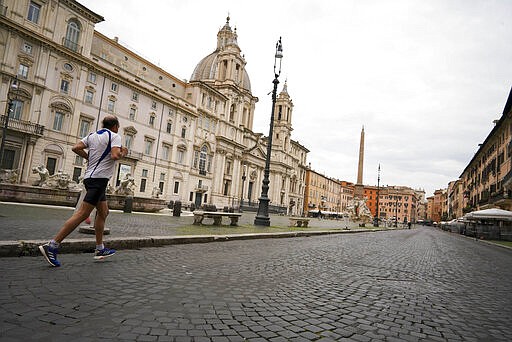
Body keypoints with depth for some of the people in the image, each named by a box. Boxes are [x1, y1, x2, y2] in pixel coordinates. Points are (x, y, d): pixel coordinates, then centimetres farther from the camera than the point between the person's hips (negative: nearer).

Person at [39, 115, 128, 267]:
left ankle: (100, 249, 19)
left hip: (90, 176, 9)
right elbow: (115, 155, -19)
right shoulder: (114, 136, -4)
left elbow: (76, 148, 8)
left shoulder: (92, 135, 16)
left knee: (103, 212, 15)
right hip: (99, 178, -9)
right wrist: (123, 153, 1)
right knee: (82, 214, -11)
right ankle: (51, 246, -12)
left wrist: (89, 157, 18)